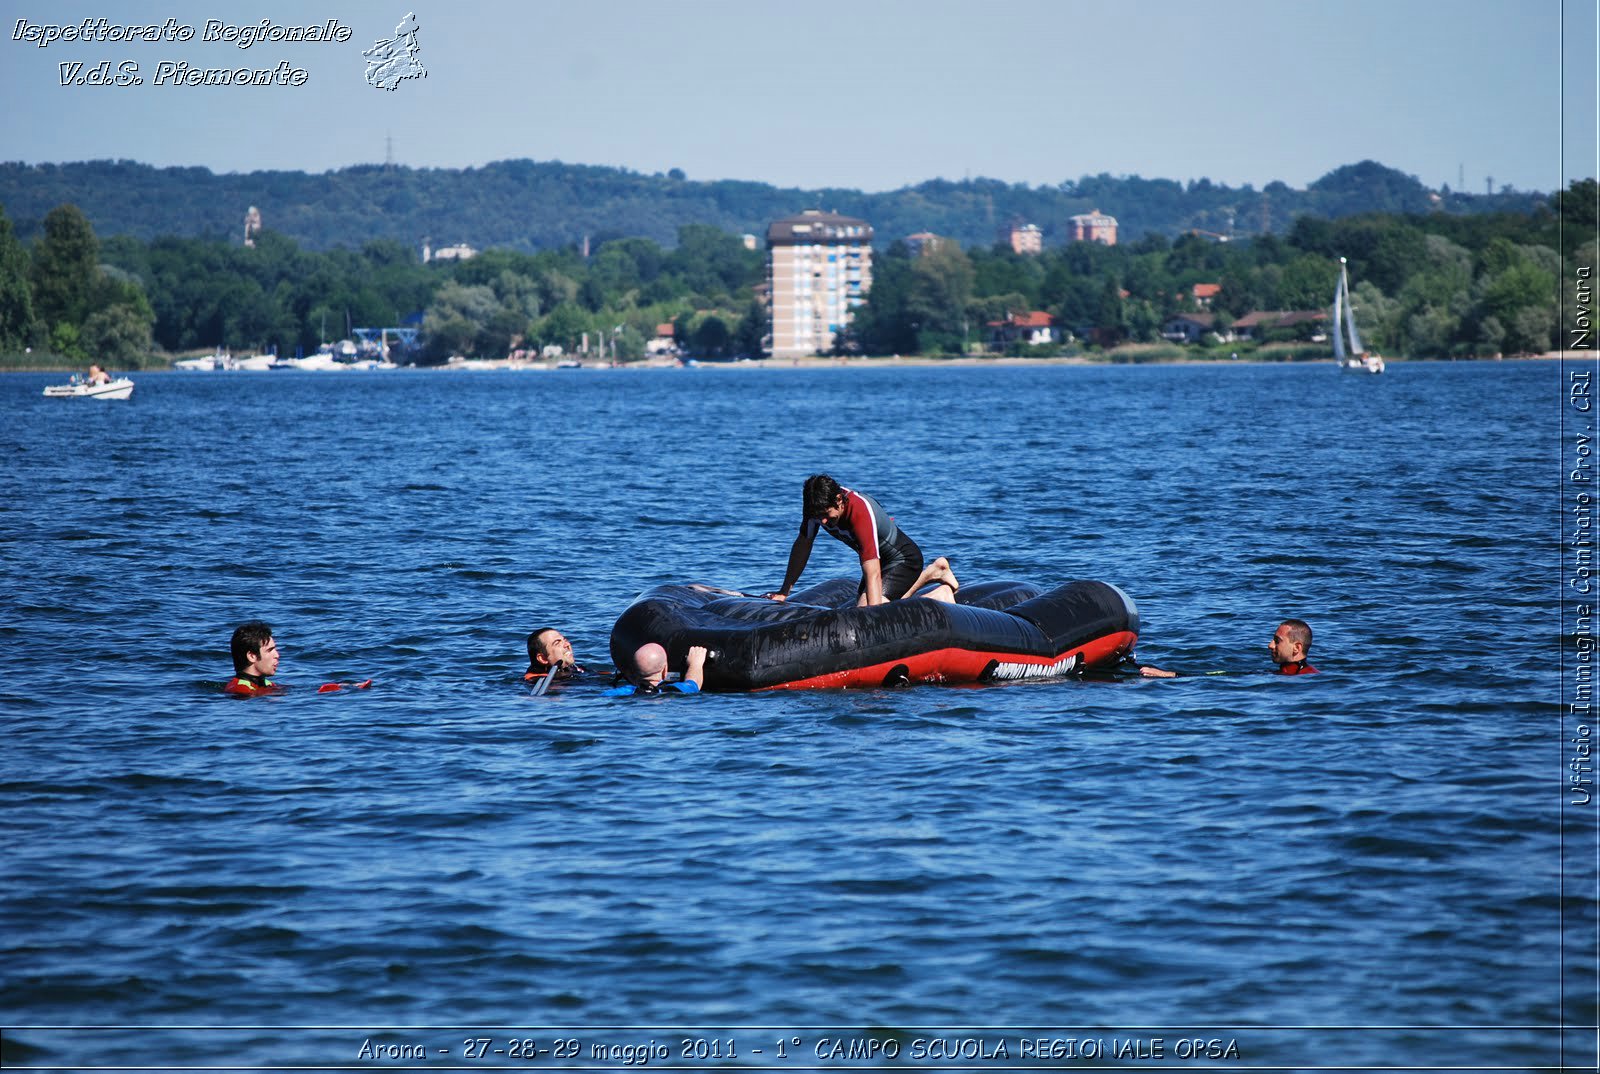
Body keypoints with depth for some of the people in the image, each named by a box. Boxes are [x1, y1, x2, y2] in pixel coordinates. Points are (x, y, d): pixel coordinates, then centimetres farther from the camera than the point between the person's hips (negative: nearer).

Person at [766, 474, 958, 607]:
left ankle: (939, 597, -6)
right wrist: (784, 592, -1)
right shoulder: (819, 505, -19)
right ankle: (931, 573, 36)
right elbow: (803, 544, -3)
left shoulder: (860, 511, -39)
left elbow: (873, 575, -44)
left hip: (904, 558, -8)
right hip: (881, 559, 8)